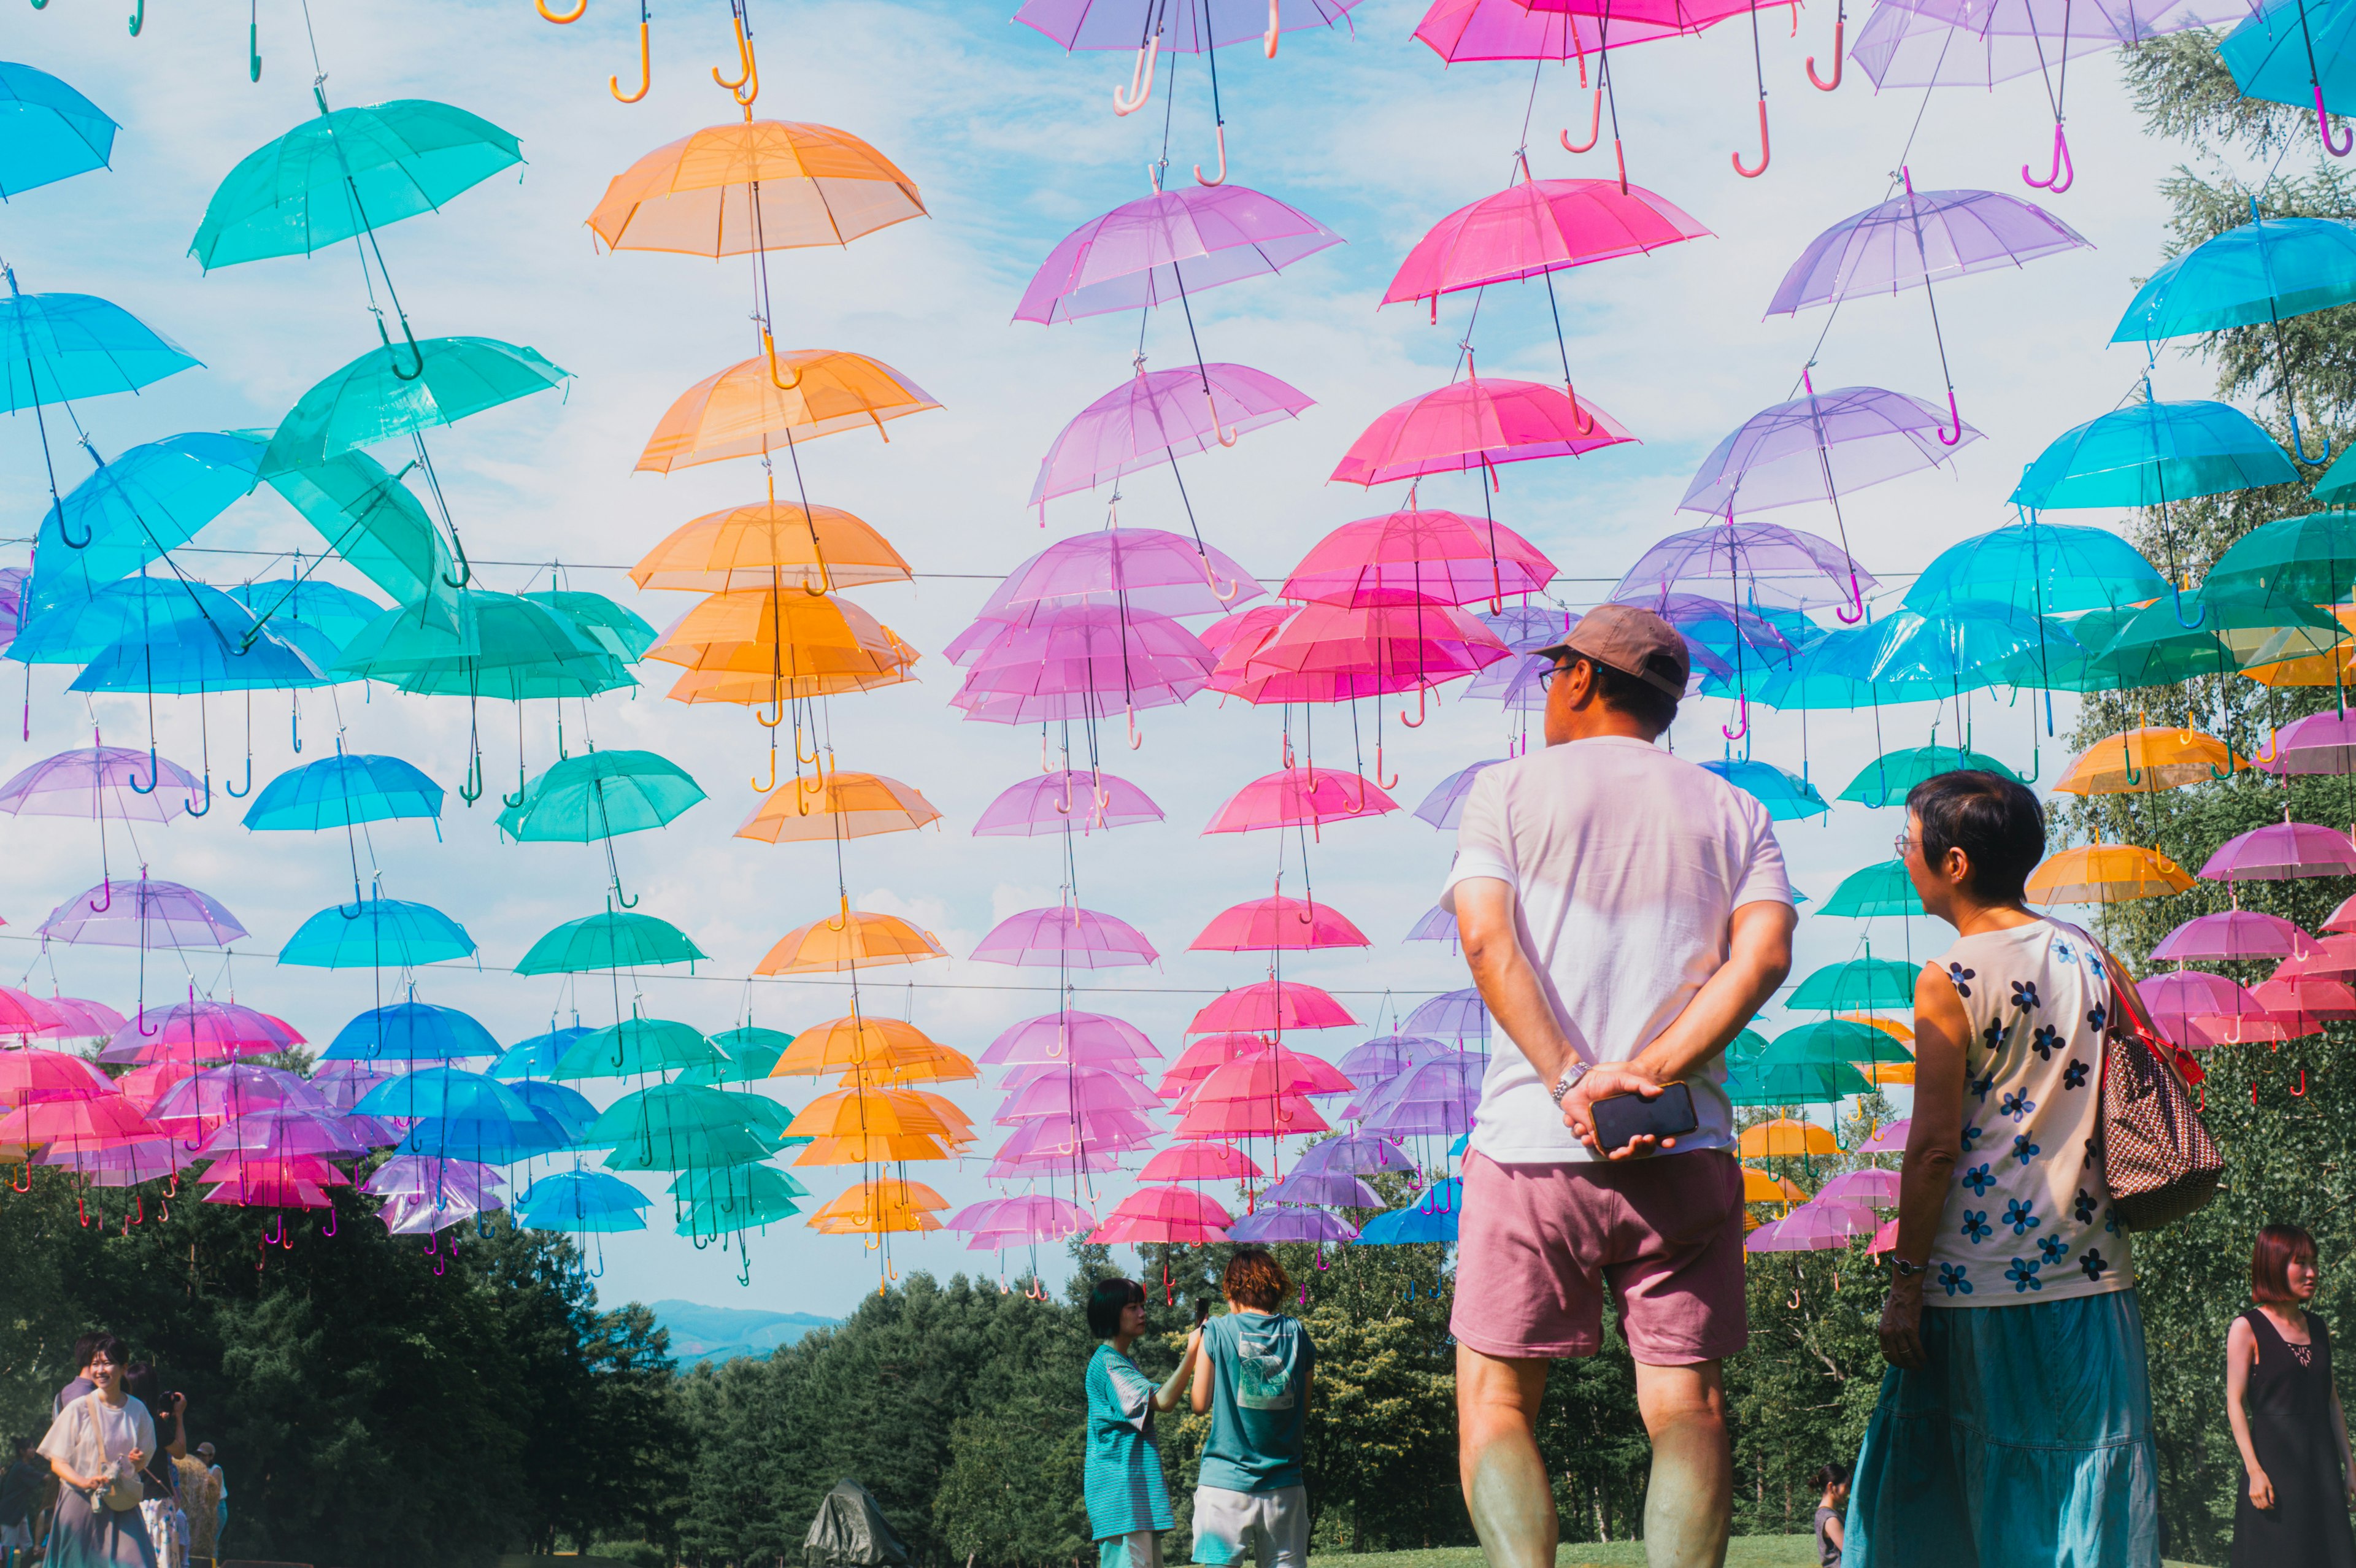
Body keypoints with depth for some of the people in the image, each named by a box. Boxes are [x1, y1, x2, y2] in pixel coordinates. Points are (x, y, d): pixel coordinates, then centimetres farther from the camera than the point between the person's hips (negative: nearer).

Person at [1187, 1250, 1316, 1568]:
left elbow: (1200, 1404, 1)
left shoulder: (1218, 1332, -3)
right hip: (1284, 1486, 3)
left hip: (1226, 1482, -3)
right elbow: (1304, 1407, 11)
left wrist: (1195, 1356, 16)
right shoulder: (1296, 1333, 5)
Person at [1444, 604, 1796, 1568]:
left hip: (1532, 1143, -2)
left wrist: (1570, 1084, -14)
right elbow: (1766, 953, -2)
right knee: (1687, 1408, 3)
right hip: (1688, 1152, 2)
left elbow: (1488, 940, -8)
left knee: (1495, 1402, 5)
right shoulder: (1735, 814, 15)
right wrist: (1649, 1075, -9)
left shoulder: (1509, 789, 8)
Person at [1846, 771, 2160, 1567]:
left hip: (1982, 1290, -5)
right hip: (2094, 1277, 5)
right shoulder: (2097, 961, 7)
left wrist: (1904, 1283, -7)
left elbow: (1935, 1150, -12)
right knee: (2096, 1491, 7)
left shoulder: (1949, 982, -9)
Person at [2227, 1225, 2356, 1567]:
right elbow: (2235, 1403, -7)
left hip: (2321, 1458, 6)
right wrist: (2254, 1471, -14)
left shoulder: (2317, 1328, 13)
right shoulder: (2247, 1329, -4)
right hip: (2274, 1456, -6)